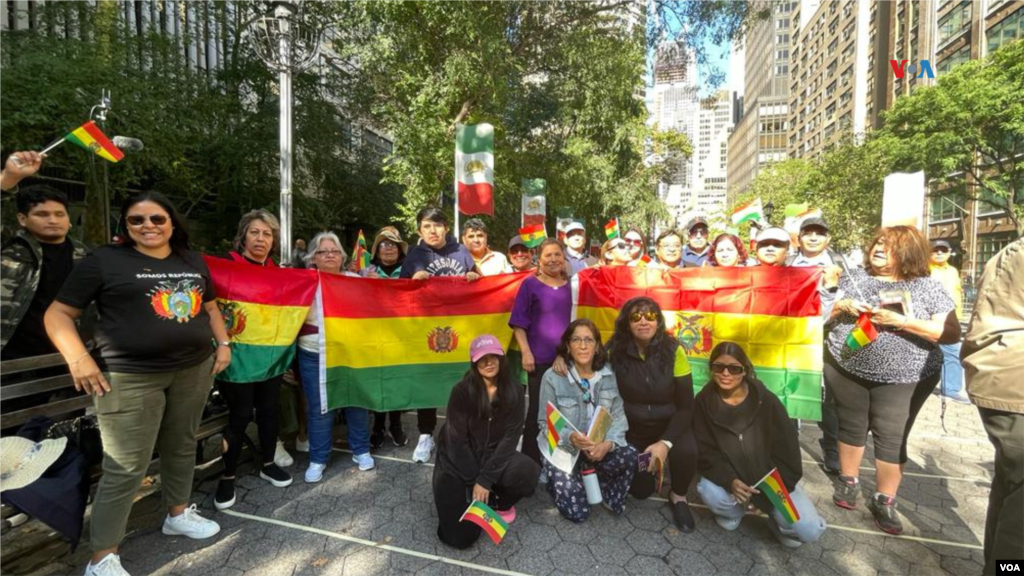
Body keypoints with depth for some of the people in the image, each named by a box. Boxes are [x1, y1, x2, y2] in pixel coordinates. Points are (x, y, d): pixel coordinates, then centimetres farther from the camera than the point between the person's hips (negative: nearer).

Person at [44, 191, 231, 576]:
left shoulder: (193, 262, 12)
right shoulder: (105, 261, -2)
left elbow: (210, 306, 21)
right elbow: (58, 314, 0)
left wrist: (223, 344, 10)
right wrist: (78, 358, -14)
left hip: (194, 370, 5)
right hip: (129, 377, -4)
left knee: (182, 447, 18)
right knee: (126, 468, -1)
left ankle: (178, 514, 39)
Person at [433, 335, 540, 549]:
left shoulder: (513, 391, -9)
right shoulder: (462, 391, -17)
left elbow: (510, 437, -12)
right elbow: (457, 440, -15)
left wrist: (485, 479, -20)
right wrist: (474, 481, -17)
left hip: (493, 456, 2)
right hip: (458, 462, -2)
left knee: (529, 472, -29)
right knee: (460, 537, -13)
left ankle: (501, 503, 6)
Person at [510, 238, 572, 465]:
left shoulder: (570, 285, 9)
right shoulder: (530, 284, -3)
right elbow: (518, 323, -5)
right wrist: (526, 352, -12)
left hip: (566, 358, 4)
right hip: (539, 359, -4)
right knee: (537, 410, 5)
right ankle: (531, 459, 20)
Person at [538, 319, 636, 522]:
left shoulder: (609, 375, -4)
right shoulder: (552, 377, -13)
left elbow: (618, 416, -6)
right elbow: (545, 424, -10)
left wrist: (608, 443, -26)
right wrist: (570, 438, -29)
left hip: (600, 448, 3)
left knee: (631, 455, -27)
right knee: (577, 511, -14)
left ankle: (610, 495, 5)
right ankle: (558, 480, 19)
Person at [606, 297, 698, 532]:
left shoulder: (673, 350, -17)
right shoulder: (616, 352, -16)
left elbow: (685, 405, -15)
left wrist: (665, 443, -25)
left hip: (669, 424, -1)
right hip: (633, 427, 1)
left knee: (686, 452, -32)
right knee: (640, 490, -3)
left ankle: (678, 497, 3)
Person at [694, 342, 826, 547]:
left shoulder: (767, 401, -14)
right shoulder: (704, 402, -13)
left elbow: (787, 449, -8)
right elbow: (706, 453, -13)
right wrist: (730, 481, -28)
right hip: (729, 478, 1)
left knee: (810, 531, -20)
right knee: (709, 492, -31)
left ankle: (776, 518, 16)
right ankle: (734, 511, 6)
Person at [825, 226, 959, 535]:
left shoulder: (927, 286, -3)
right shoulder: (854, 278, 3)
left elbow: (952, 333, -9)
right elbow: (823, 315, 8)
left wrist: (901, 322, -22)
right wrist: (843, 307, -13)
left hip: (903, 379, -1)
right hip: (845, 369, 2)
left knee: (891, 438, 4)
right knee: (851, 427, 12)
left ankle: (884, 501, 19)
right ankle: (848, 481, 31)